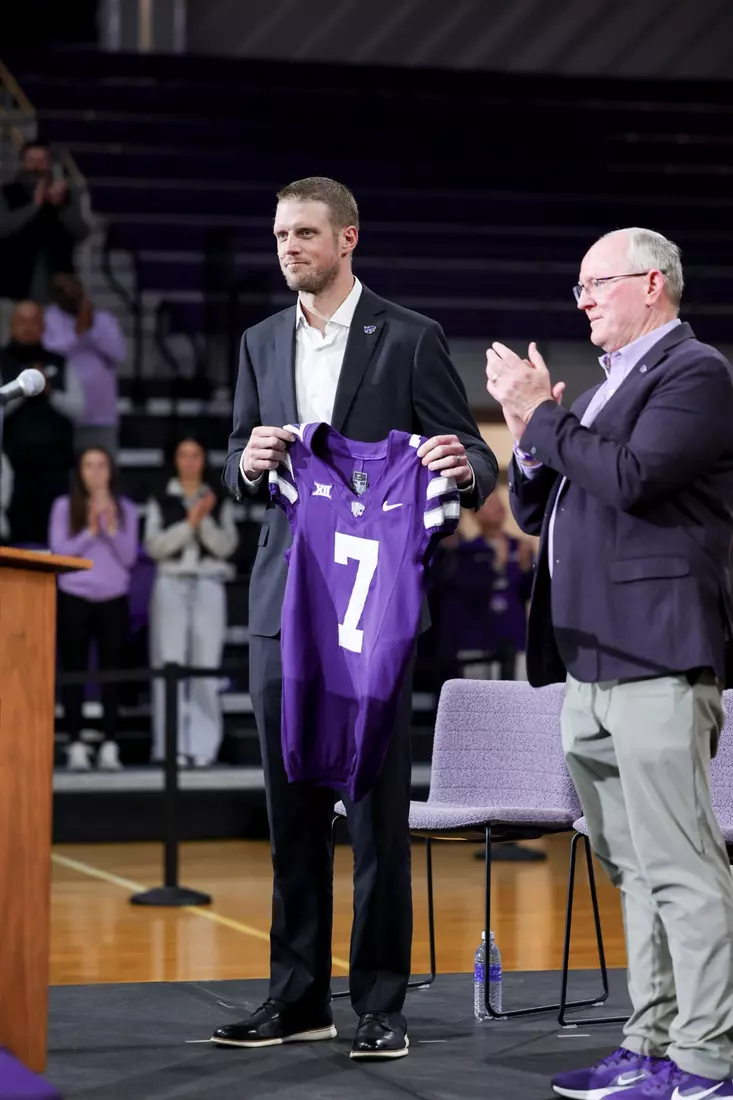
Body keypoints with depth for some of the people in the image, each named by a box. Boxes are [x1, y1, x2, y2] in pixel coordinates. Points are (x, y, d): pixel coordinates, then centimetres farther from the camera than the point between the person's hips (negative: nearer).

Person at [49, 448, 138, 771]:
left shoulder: (125, 509, 8)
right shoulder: (64, 507, 4)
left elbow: (129, 557, 2)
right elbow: (59, 550, -3)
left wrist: (112, 528, -11)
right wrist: (90, 530, -13)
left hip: (113, 599, 1)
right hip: (74, 598, -1)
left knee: (111, 670, -1)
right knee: (74, 671, -3)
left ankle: (110, 745, -1)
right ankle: (76, 745, -2)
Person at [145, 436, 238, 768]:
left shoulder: (219, 502, 13)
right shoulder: (161, 501, 10)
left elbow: (226, 546, 2)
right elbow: (154, 546, -1)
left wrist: (205, 519, -13)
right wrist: (189, 523, -11)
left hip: (208, 586, 1)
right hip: (171, 585, -1)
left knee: (206, 665, -6)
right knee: (170, 663, -8)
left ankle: (203, 746, -5)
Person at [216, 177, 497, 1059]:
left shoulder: (409, 339, -2)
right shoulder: (262, 344, 12)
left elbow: (473, 461, -3)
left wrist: (465, 467, -26)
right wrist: (248, 463, -6)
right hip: (283, 597, 5)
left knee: (378, 805, -2)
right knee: (291, 804, 8)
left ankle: (381, 1003, 5)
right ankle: (298, 995, 16)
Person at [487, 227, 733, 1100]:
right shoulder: (602, 390, 22)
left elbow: (631, 477, -21)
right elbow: (534, 512, 22)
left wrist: (542, 414, -11)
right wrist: (532, 437, 4)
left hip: (657, 658, -10)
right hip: (590, 666, 10)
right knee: (632, 867, 13)